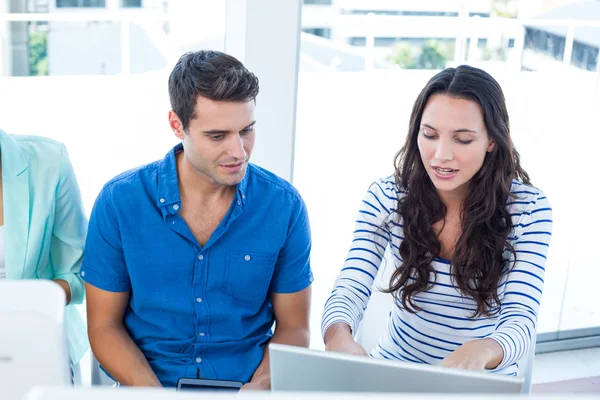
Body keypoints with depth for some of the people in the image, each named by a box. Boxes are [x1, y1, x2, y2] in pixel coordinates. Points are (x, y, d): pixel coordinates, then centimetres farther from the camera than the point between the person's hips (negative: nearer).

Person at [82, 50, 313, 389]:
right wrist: (153, 391, -15)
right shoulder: (119, 202, -6)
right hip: (146, 383, 0)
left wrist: (260, 386, -15)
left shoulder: (285, 206, -6)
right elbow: (104, 325, 0)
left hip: (249, 383, 1)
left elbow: (293, 327, 2)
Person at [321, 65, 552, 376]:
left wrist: (482, 351, -40)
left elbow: (521, 319, -18)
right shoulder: (386, 198, -8)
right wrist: (339, 335, -38)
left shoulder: (528, 209, -11)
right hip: (394, 366, -1)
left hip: (484, 381, 1)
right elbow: (349, 291, -15)